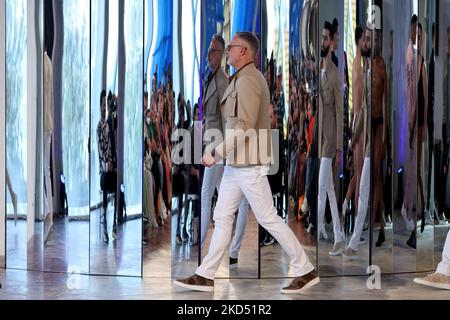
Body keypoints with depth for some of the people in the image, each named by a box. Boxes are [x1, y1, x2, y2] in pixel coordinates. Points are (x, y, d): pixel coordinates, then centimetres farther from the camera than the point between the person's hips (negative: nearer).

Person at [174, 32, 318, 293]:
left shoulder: (248, 80, -16)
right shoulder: (244, 78, 16)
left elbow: (245, 126, -23)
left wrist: (217, 153, -20)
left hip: (248, 164, -10)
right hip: (237, 163, 10)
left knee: (267, 218, -4)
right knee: (223, 217, 9)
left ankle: (306, 271, 6)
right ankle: (205, 276, 14)